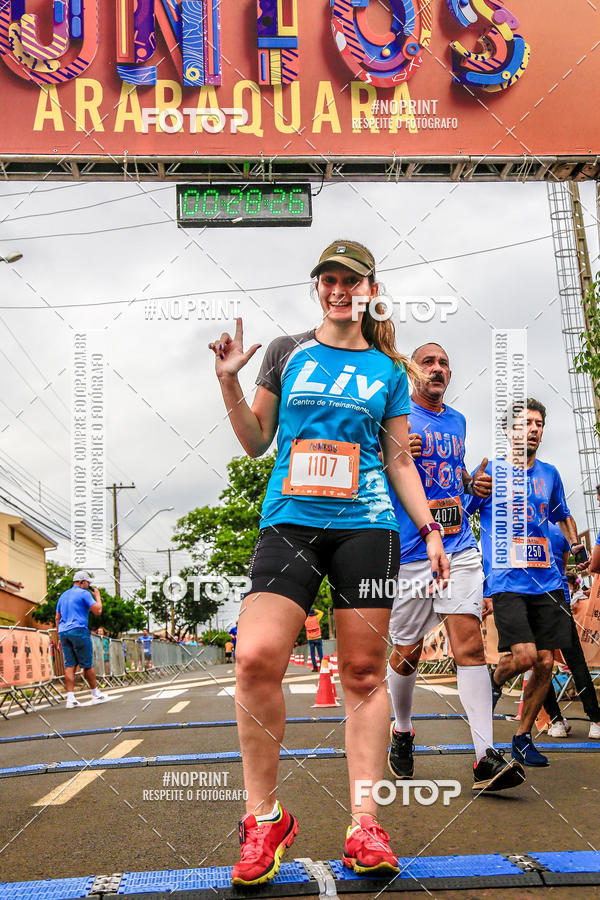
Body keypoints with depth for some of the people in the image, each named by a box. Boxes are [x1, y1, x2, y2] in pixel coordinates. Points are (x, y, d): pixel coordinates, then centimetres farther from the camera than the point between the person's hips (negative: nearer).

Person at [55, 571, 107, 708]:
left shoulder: (63, 595, 19)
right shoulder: (84, 594, -3)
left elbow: (57, 618, 19)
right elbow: (98, 611, -8)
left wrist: (60, 638, 21)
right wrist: (97, 597, 8)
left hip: (63, 632, 6)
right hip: (79, 631, -6)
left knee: (69, 665, 3)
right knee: (87, 664, 3)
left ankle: (70, 698, -4)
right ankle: (96, 694, 13)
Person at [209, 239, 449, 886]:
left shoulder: (387, 370, 14)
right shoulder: (287, 352, 14)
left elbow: (400, 460, 16)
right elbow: (255, 442, 15)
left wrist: (428, 529, 9)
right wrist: (229, 381, 2)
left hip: (366, 524, 1)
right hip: (289, 519, 0)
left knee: (364, 671, -1)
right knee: (256, 657, -16)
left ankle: (364, 825, 10)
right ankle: (264, 818, -1)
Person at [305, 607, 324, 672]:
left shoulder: (306, 621, 2)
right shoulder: (316, 618, -3)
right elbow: (321, 612, 13)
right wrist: (315, 610, 16)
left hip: (310, 639, 1)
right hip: (318, 638, -1)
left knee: (312, 654, 3)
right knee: (320, 653, 2)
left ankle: (315, 667, -2)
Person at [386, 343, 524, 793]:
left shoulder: (457, 421, 18)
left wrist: (474, 482, 10)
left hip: (459, 546, 4)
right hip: (409, 549, -3)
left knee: (470, 642, -9)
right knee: (407, 653, 5)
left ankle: (486, 756, -10)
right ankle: (402, 732, 30)